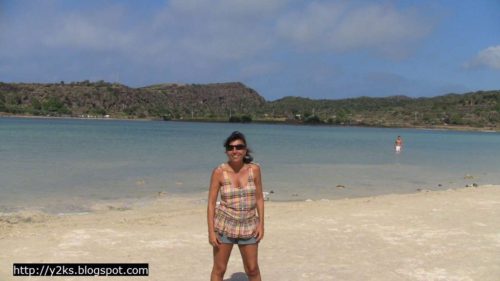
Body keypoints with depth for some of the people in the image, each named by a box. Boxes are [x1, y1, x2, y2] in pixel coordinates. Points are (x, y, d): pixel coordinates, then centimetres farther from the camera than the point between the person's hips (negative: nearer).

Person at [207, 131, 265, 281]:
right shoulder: (219, 172, -11)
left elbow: (259, 198, 3)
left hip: (248, 226, 2)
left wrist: (261, 224, -2)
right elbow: (211, 203, -8)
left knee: (252, 269, 12)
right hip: (224, 224, -2)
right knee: (219, 269, 6)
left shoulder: (254, 169, -5)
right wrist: (211, 231, -11)